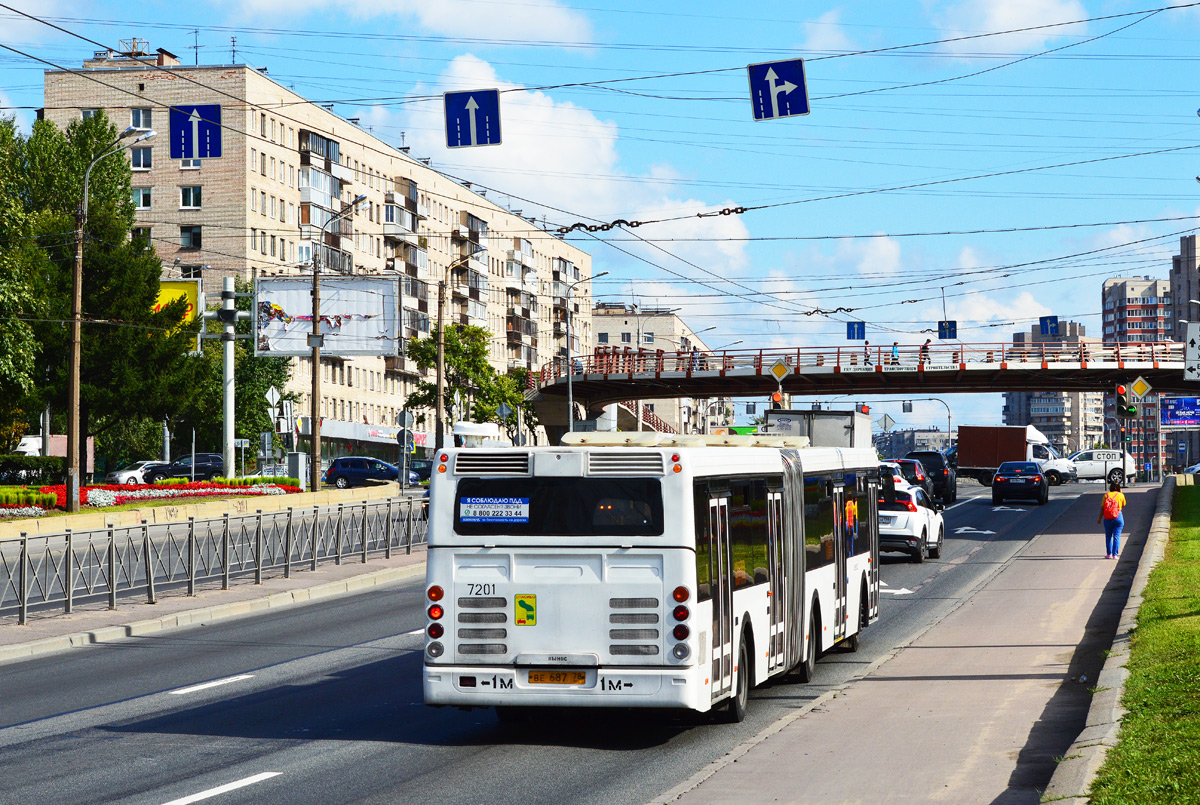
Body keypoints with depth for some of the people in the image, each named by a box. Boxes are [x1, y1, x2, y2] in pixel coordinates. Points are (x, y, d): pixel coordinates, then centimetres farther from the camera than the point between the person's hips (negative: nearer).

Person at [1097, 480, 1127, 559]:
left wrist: (1100, 518, 5)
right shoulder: (1121, 495, 0)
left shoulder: (1106, 495, 0)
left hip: (1108, 519, 1)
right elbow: (1123, 505, 18)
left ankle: (1109, 554, 14)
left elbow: (1102, 508, -2)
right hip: (1118, 517, -1)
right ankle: (1115, 554, -3)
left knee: (1108, 536, 13)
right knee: (1116, 536, 2)